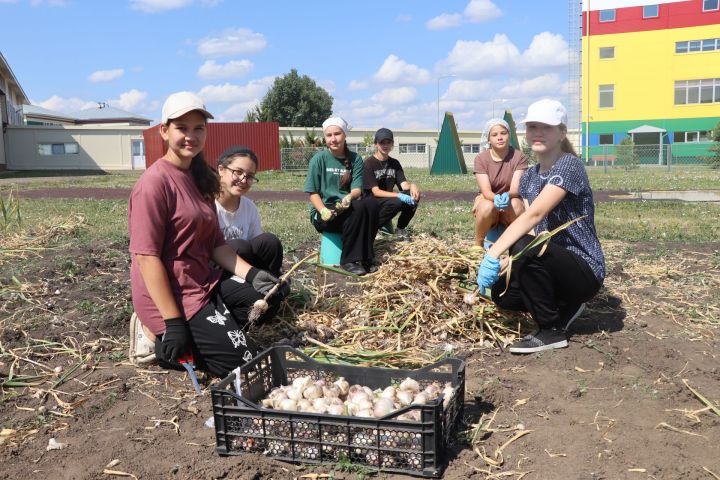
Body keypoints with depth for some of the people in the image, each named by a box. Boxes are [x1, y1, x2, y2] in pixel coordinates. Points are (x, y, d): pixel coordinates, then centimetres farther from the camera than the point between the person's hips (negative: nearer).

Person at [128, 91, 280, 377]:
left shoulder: (199, 179, 10)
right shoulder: (155, 182, -18)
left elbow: (216, 244, 9)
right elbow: (147, 257, -21)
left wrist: (252, 274, -6)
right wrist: (173, 323, -24)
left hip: (204, 284, 9)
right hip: (172, 298, -9)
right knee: (246, 362, -7)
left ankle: (201, 332, 10)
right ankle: (157, 337, 2)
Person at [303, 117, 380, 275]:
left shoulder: (355, 159, 3)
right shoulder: (319, 159, -5)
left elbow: (357, 189, -7)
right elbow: (313, 192, -5)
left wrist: (349, 197, -30)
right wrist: (324, 211, -24)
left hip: (347, 210, 3)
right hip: (323, 214, -3)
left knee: (371, 203, -27)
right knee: (358, 208, -31)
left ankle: (366, 257, -19)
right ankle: (349, 260, -20)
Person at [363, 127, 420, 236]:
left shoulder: (395, 163, 7)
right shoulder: (369, 163, -12)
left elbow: (404, 184, -4)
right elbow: (376, 192, -19)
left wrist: (411, 186, -29)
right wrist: (399, 195, -32)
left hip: (389, 200, 6)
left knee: (414, 196, -18)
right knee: (397, 202, -33)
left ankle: (400, 229, -1)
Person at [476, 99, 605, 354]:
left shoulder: (569, 165, -17)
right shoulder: (529, 176, 9)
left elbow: (534, 215, -31)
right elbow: (528, 225, 2)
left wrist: (493, 254, -38)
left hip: (584, 270, -8)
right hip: (556, 263, 8)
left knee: (524, 247, -31)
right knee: (501, 292, -11)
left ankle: (552, 331, -14)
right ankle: (566, 306, 14)